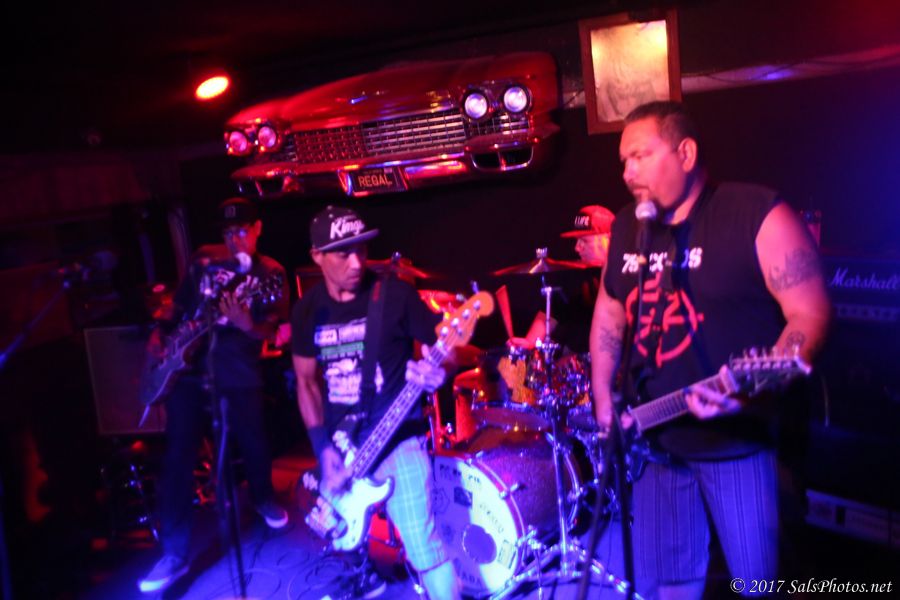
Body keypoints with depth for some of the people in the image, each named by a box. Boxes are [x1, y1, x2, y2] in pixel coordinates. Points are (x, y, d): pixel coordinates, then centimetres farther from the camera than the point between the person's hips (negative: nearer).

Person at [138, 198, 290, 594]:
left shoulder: (271, 274, -1)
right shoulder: (204, 260, 7)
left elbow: (270, 332, -6)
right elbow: (180, 304, 15)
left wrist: (246, 324, -26)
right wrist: (161, 335, 1)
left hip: (238, 373, -1)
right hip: (187, 367, 2)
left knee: (254, 443, 6)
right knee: (178, 455, -3)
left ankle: (264, 499, 42)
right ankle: (175, 554, 4)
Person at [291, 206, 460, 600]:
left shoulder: (395, 295, -10)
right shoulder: (308, 310, 2)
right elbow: (306, 380, 9)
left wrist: (438, 370, -28)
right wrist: (323, 448, -1)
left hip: (397, 437, -4)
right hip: (339, 441, 4)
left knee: (422, 546, -14)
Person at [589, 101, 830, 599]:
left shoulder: (757, 215, -12)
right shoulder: (626, 228, 7)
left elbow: (811, 314, -14)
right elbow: (609, 311, 17)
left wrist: (753, 389, -29)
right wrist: (603, 400, 8)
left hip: (742, 442, -5)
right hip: (657, 443, 6)